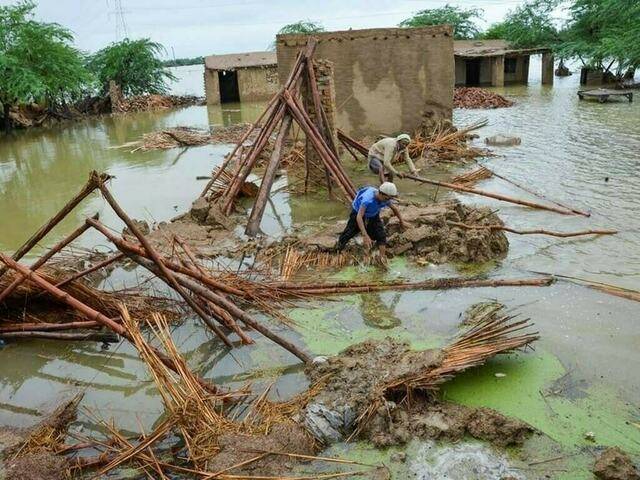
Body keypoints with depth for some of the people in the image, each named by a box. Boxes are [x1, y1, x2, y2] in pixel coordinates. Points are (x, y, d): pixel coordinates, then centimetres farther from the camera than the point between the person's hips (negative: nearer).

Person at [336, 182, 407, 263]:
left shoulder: (386, 199, -26)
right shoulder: (368, 199, -45)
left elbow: (395, 209, -3)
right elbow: (359, 217, -51)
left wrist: (401, 222, 7)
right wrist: (365, 235, -59)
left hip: (373, 215, 4)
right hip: (358, 213, -4)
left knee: (381, 234, -10)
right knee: (349, 232, 7)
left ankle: (383, 257, -6)